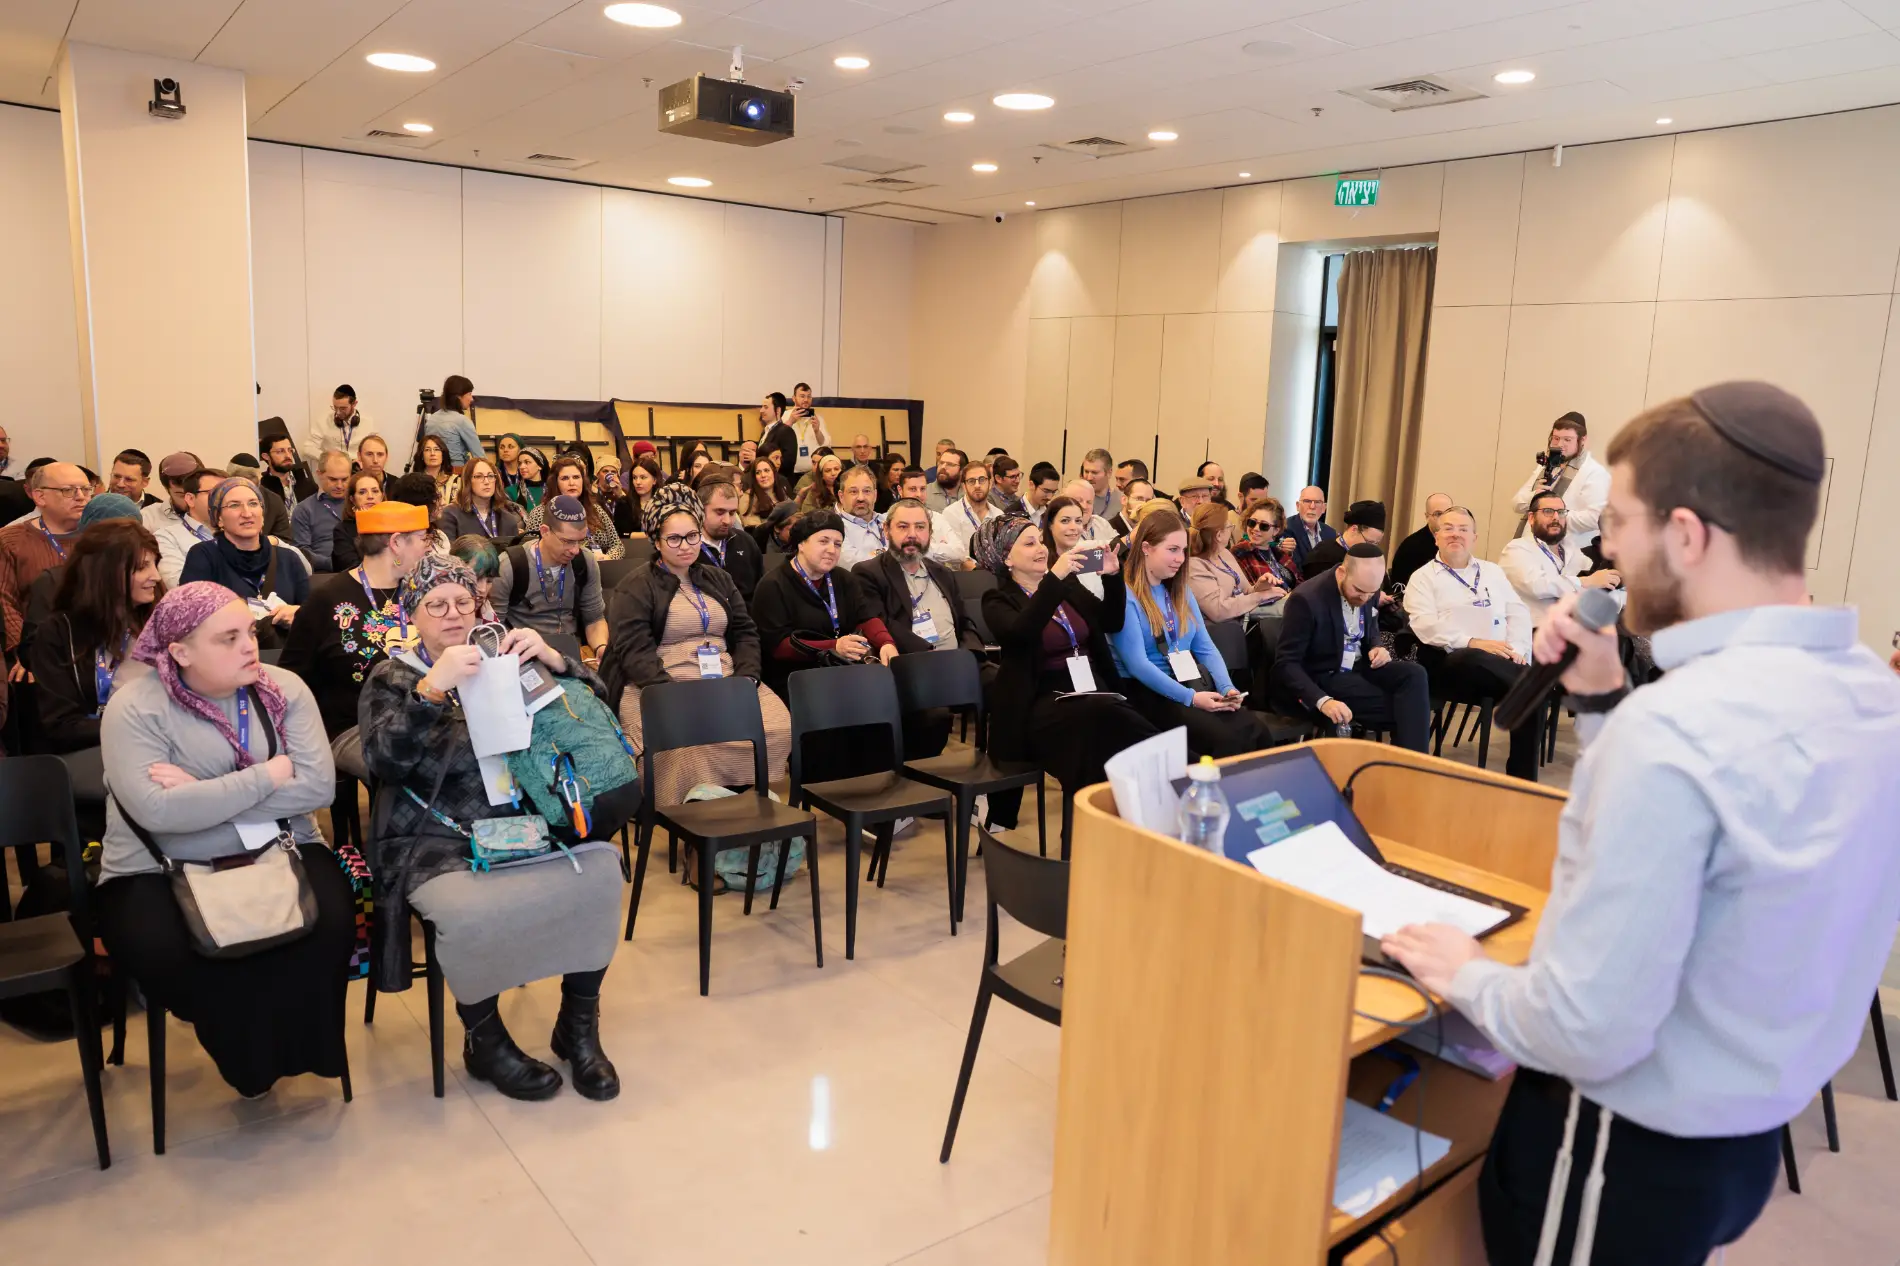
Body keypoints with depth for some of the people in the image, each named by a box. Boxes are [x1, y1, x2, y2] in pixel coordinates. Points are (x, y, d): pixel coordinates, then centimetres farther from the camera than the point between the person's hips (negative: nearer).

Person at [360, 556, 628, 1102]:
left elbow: (595, 709, 8)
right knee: (473, 912, -34)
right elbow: (384, 762, -10)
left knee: (600, 874, -27)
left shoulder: (507, 660, 16)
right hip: (438, 842, -2)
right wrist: (434, 688, -23)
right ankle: (484, 1040, -4)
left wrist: (555, 661, -11)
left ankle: (579, 1026, -6)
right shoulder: (391, 678, 9)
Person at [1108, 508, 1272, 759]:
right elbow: (1137, 664, -18)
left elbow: (1206, 648, 13)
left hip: (1195, 684, 7)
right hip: (1149, 692, -7)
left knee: (1256, 730, -19)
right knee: (1225, 737, -28)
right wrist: (1189, 698, -23)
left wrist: (1227, 688, -6)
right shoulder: (1124, 595, -10)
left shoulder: (1180, 592, 16)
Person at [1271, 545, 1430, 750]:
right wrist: (1322, 700, -36)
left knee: (1414, 675, -21)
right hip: (1322, 679, -7)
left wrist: (1377, 648, -4)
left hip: (1359, 668, 7)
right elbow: (1286, 663, -23)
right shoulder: (1306, 599, -22)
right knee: (1400, 708, -23)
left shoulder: (1368, 590, -2)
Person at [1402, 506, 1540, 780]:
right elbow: (1426, 626, -7)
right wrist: (1474, 642, -19)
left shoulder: (1492, 571, 25)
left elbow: (1519, 612, 17)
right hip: (1453, 661, -5)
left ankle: (1522, 779, -15)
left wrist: (1517, 648, -4)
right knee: (1474, 658, -42)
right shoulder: (1424, 577, 9)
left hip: (1502, 661, 5)